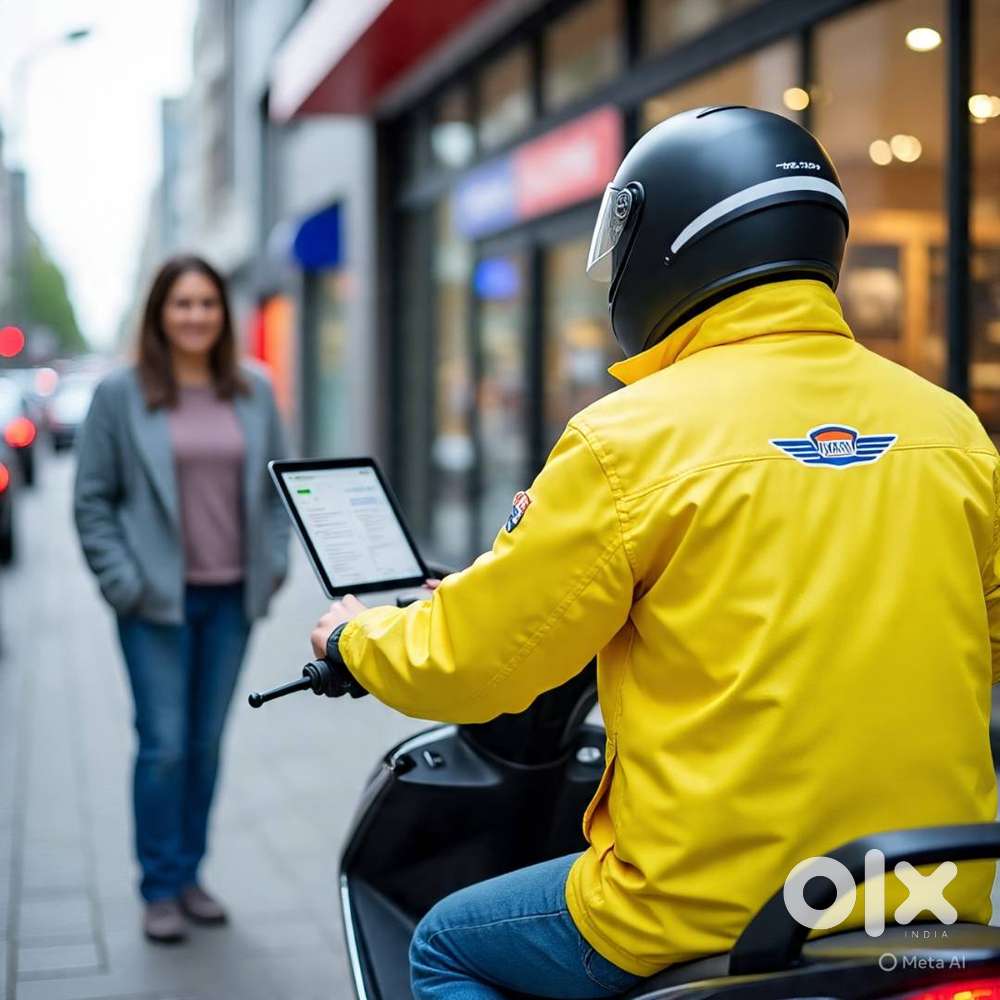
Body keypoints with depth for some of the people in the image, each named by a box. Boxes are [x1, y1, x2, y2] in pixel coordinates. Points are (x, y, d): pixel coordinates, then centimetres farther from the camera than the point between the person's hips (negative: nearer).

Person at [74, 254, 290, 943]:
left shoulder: (255, 392, 7)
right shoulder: (121, 394, -2)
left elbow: (279, 485, 14)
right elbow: (92, 498, -1)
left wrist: (274, 562, 4)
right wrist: (122, 579, -7)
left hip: (232, 598, 3)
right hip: (157, 599, -3)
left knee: (207, 743, 10)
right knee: (165, 744, -4)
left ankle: (191, 875, 23)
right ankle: (160, 888, 9)